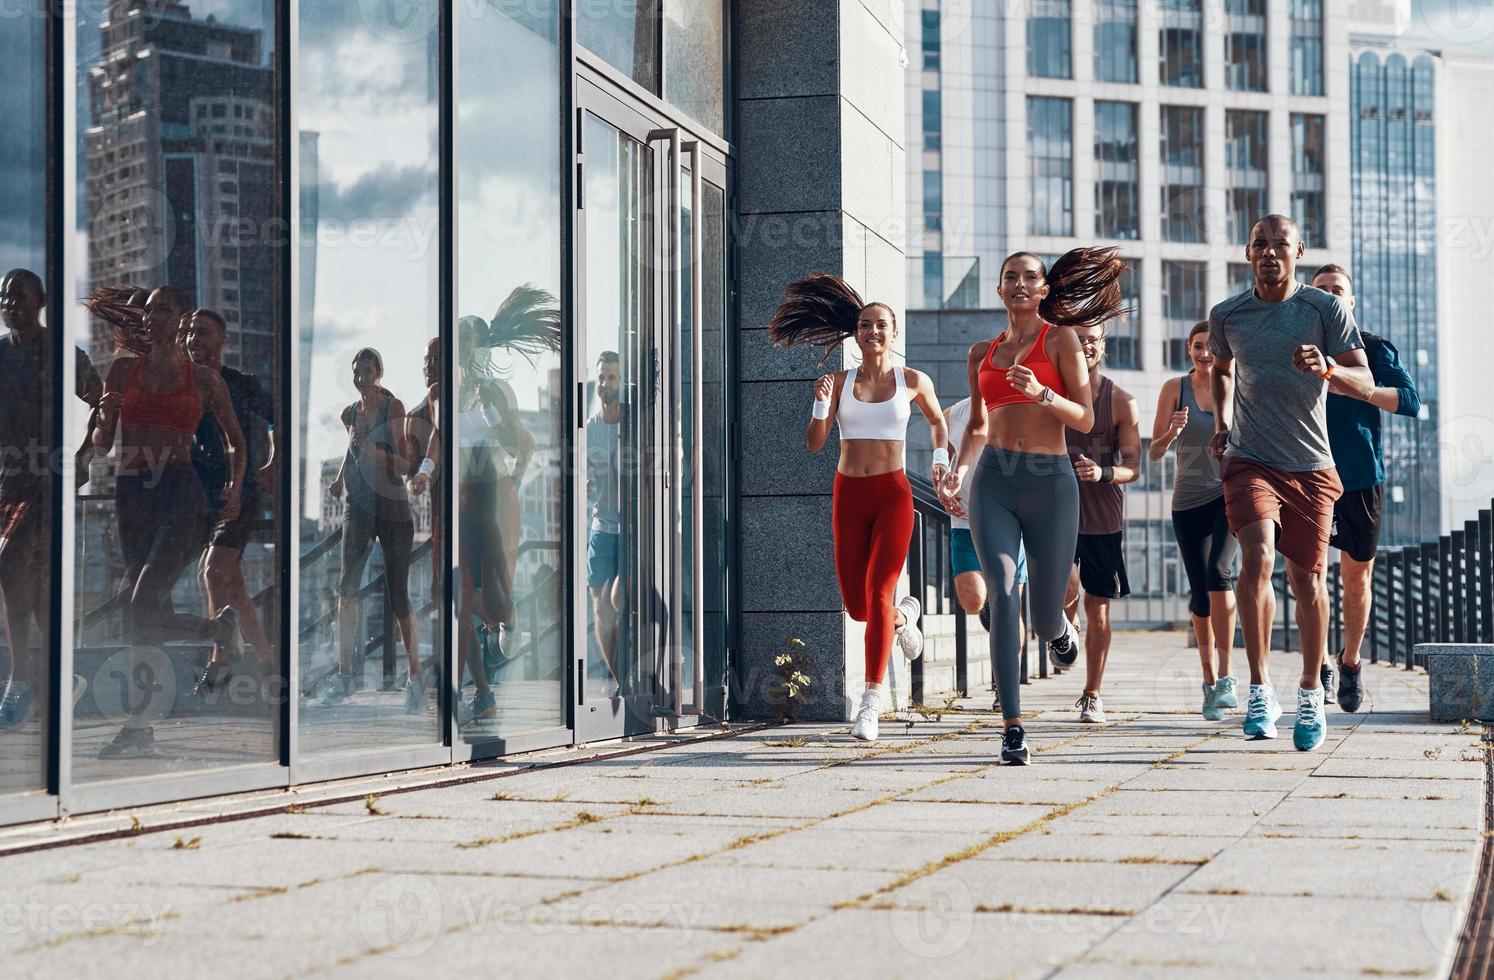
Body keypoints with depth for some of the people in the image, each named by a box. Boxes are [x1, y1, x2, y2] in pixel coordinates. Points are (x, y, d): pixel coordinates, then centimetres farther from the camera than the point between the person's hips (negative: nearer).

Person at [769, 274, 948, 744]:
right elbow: (814, 443, 0)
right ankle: (905, 615, 42)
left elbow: (937, 420, 23)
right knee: (856, 605, 5)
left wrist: (940, 457, 8)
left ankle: (871, 702, -13)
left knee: (877, 593, -15)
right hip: (849, 495, 3)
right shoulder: (840, 382, 4)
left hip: (893, 494, -3)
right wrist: (821, 406, -16)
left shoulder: (913, 381, 3)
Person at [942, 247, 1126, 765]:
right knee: (1003, 595, -18)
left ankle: (1058, 626, 46)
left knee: (1045, 618, 4)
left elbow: (1085, 418, -1)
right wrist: (957, 473, 8)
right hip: (993, 482, 2)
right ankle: (1013, 728, -17)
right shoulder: (982, 352, 16)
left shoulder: (1060, 338, 5)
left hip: (1051, 482, -2)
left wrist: (1042, 393, -18)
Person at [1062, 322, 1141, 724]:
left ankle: (1091, 696, 18)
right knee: (1066, 587, -25)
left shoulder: (1121, 401, 2)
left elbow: (1133, 467, -2)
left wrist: (1103, 473, -22)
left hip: (1104, 518, 1)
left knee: (1098, 611, 6)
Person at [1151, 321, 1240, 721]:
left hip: (1232, 494, -2)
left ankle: (1226, 677, -21)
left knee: (1218, 573, -22)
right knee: (1200, 593, 6)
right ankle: (1209, 681, 20)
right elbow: (1155, 451, 2)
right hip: (1189, 500, 2)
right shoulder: (1175, 388, 2)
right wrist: (1172, 432, -18)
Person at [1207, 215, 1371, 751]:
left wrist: (1327, 368, -25)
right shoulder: (1226, 315, 4)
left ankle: (1311, 694, 23)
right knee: (1257, 556, -24)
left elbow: (1365, 381, -4)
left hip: (1311, 466, 0)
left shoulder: (1326, 309, -2)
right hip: (1250, 461, 0)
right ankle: (1260, 688, -19)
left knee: (1307, 580, 4)